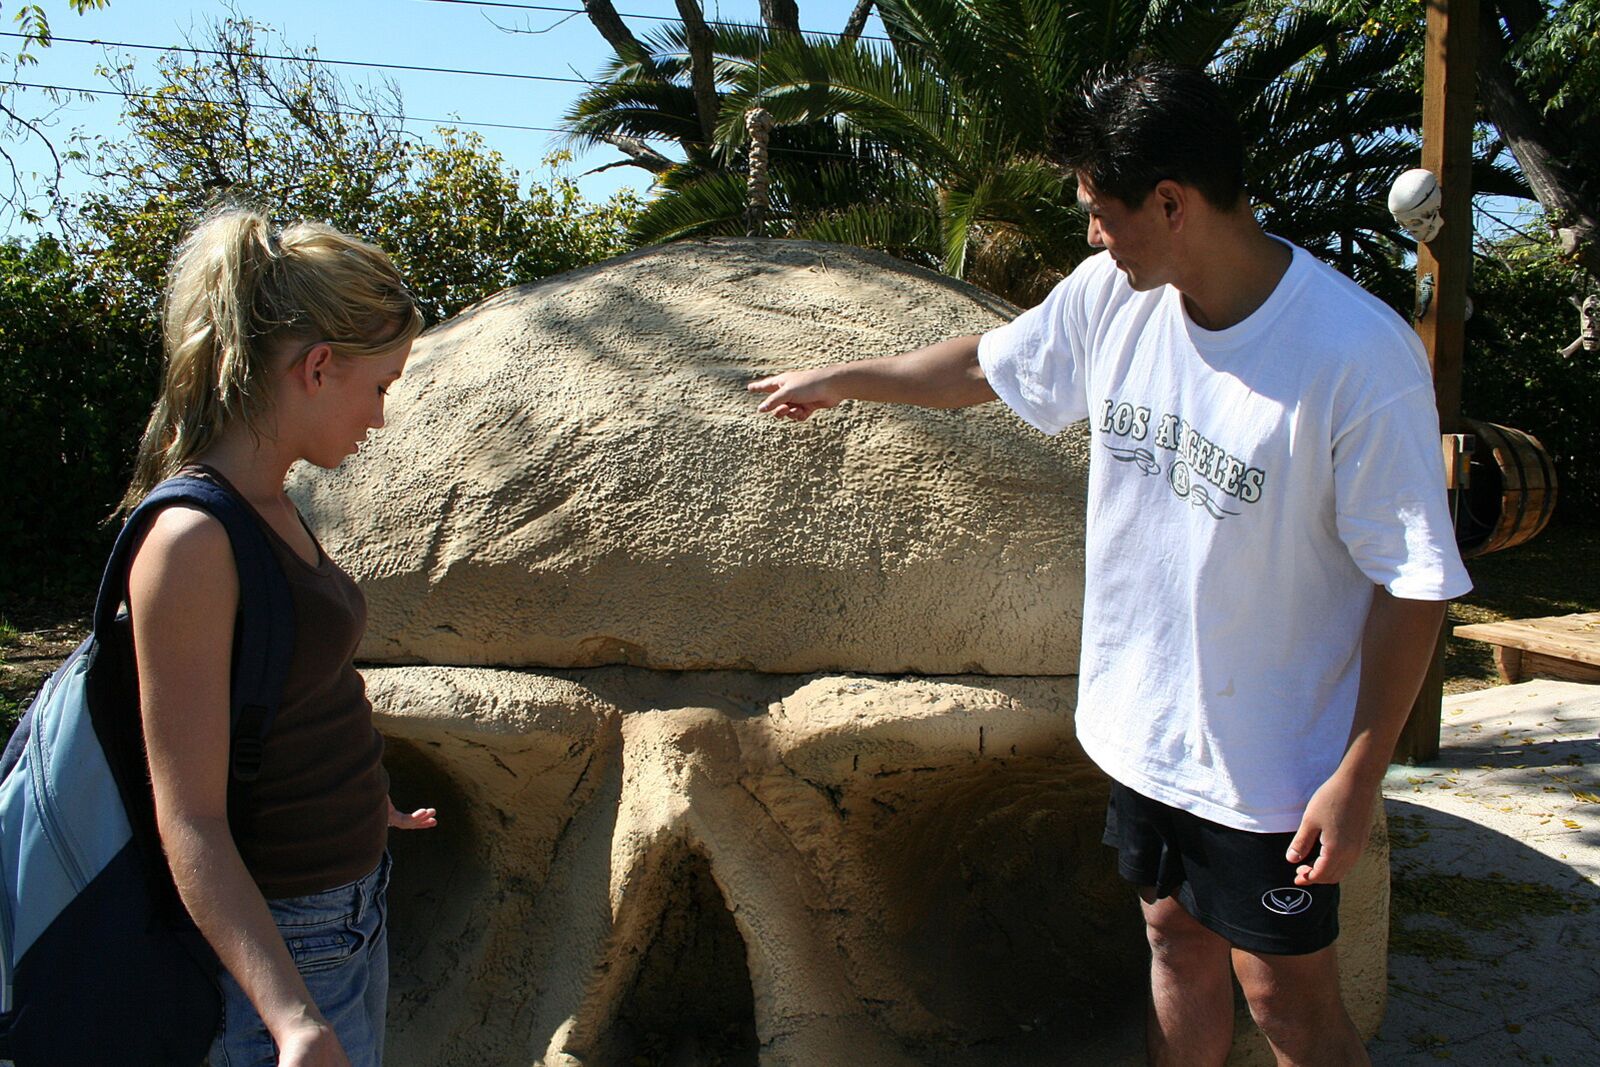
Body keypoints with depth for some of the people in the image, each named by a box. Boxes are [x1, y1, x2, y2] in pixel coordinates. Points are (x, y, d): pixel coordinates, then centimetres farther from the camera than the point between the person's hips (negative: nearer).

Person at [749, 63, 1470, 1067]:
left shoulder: (1360, 355, -24)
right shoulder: (1111, 293, -6)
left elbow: (1415, 582, -18)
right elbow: (986, 364, 12)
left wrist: (1359, 774, -16)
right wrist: (840, 379, 24)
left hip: (1271, 758, -5)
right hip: (1145, 723, 5)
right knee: (1177, 945, 21)